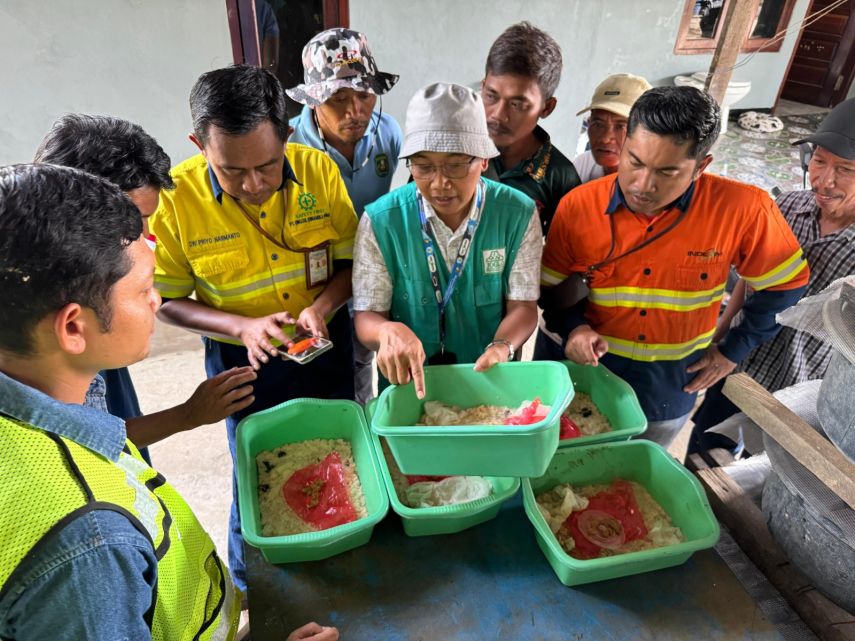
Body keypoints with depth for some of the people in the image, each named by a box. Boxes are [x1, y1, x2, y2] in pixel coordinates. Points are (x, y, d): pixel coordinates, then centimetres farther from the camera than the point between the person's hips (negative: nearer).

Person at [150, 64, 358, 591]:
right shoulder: (175, 197, -20)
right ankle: (253, 585, 47)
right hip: (244, 357, -2)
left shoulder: (318, 169, -15)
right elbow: (168, 300, -9)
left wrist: (322, 306, -24)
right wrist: (244, 326, -25)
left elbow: (350, 260, -5)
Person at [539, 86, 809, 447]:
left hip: (671, 389, 1)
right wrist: (571, 326, -21)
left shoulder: (743, 209, -18)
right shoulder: (577, 206, -17)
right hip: (588, 373, 0)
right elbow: (551, 287, -3)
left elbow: (785, 283, -1)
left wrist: (734, 349, -1)